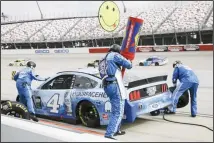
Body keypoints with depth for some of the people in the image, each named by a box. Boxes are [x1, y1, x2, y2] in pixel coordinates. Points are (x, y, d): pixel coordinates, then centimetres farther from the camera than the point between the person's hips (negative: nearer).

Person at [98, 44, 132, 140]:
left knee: (115, 110, 24)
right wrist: (129, 62, 19)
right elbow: (128, 65, -3)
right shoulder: (114, 55, 1)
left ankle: (116, 130, 34)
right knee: (118, 112, -8)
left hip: (107, 87, 9)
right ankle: (109, 134, -15)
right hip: (115, 86, -9)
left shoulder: (102, 62, 27)